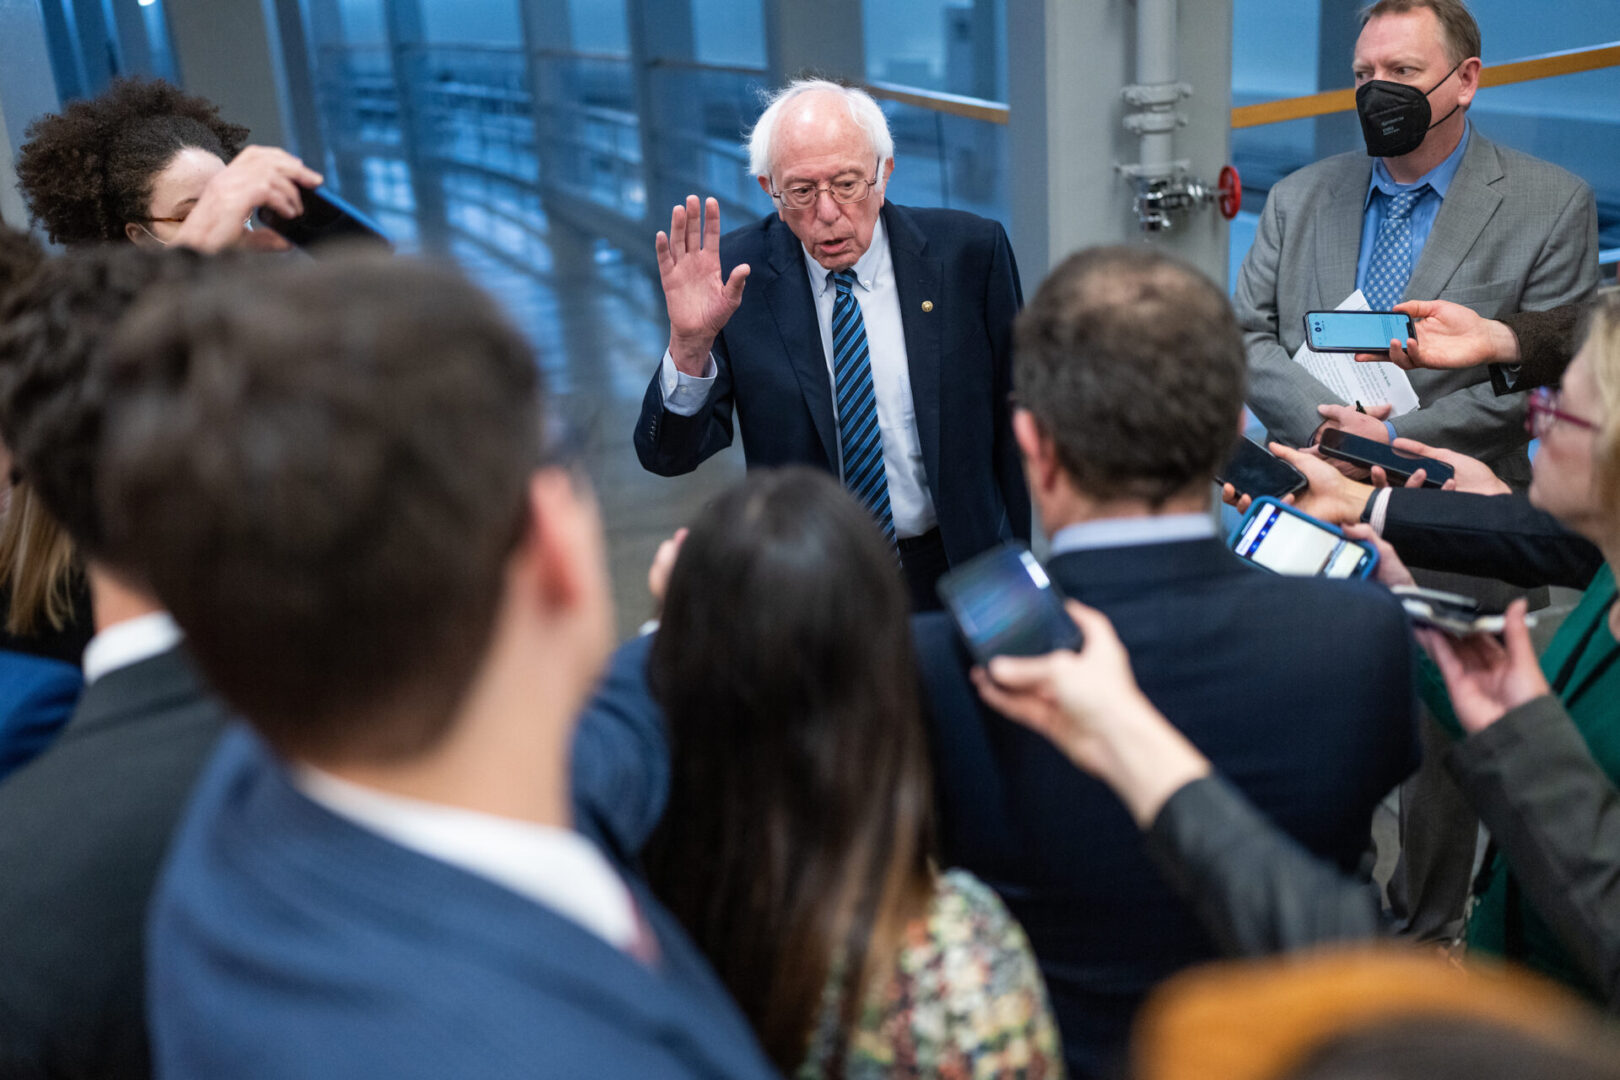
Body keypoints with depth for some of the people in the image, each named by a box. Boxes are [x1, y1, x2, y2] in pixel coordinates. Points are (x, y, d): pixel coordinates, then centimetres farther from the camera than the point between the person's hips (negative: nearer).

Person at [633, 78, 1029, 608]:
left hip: (955, 570, 0)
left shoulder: (970, 251, -7)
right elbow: (668, 458, -12)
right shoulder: (735, 273, -9)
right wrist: (689, 345, -30)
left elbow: (1013, 423, 4)